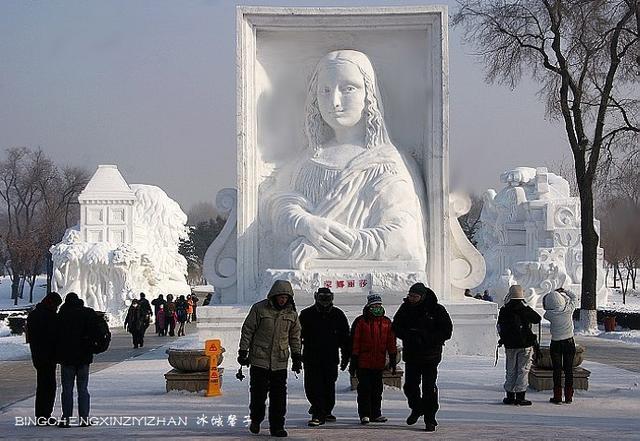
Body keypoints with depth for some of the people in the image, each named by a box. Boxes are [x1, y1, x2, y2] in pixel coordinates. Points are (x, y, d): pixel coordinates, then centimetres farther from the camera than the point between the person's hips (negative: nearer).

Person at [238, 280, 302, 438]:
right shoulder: (259, 309, -5)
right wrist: (243, 352, -2)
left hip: (280, 361, 3)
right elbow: (247, 330, 0)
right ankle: (256, 420, 25)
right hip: (259, 359, -2)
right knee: (258, 393, 3)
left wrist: (297, 357, 12)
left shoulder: (291, 313, 6)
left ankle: (277, 426, 6)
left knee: (279, 395, 0)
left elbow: (295, 337, 17)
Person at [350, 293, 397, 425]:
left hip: (379, 363, 4)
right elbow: (355, 342, -2)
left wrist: (393, 359, 8)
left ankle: (376, 414, 17)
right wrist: (353, 361, -4)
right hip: (363, 363, -4)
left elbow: (391, 342, 13)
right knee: (364, 389, -3)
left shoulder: (386, 322, 10)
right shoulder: (361, 321, -2)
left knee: (377, 389, 9)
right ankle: (364, 414, 1)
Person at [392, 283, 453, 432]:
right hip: (411, 355, 4)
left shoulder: (437, 310, -8)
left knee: (429, 388, -5)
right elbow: (396, 327, 6)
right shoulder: (406, 308, 2)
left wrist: (426, 338, -21)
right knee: (409, 386, 8)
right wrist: (409, 335, -14)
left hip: (430, 356, -4)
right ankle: (417, 408, 35)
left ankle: (430, 418, 4)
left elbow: (446, 332, -9)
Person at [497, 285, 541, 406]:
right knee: (523, 370, 1)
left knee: (511, 370, 13)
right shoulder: (525, 309, -11)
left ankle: (510, 395, 15)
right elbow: (537, 319, -1)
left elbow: (499, 327, 6)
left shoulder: (503, 310, 0)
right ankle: (520, 397, -1)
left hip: (509, 345, 3)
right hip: (525, 345, -3)